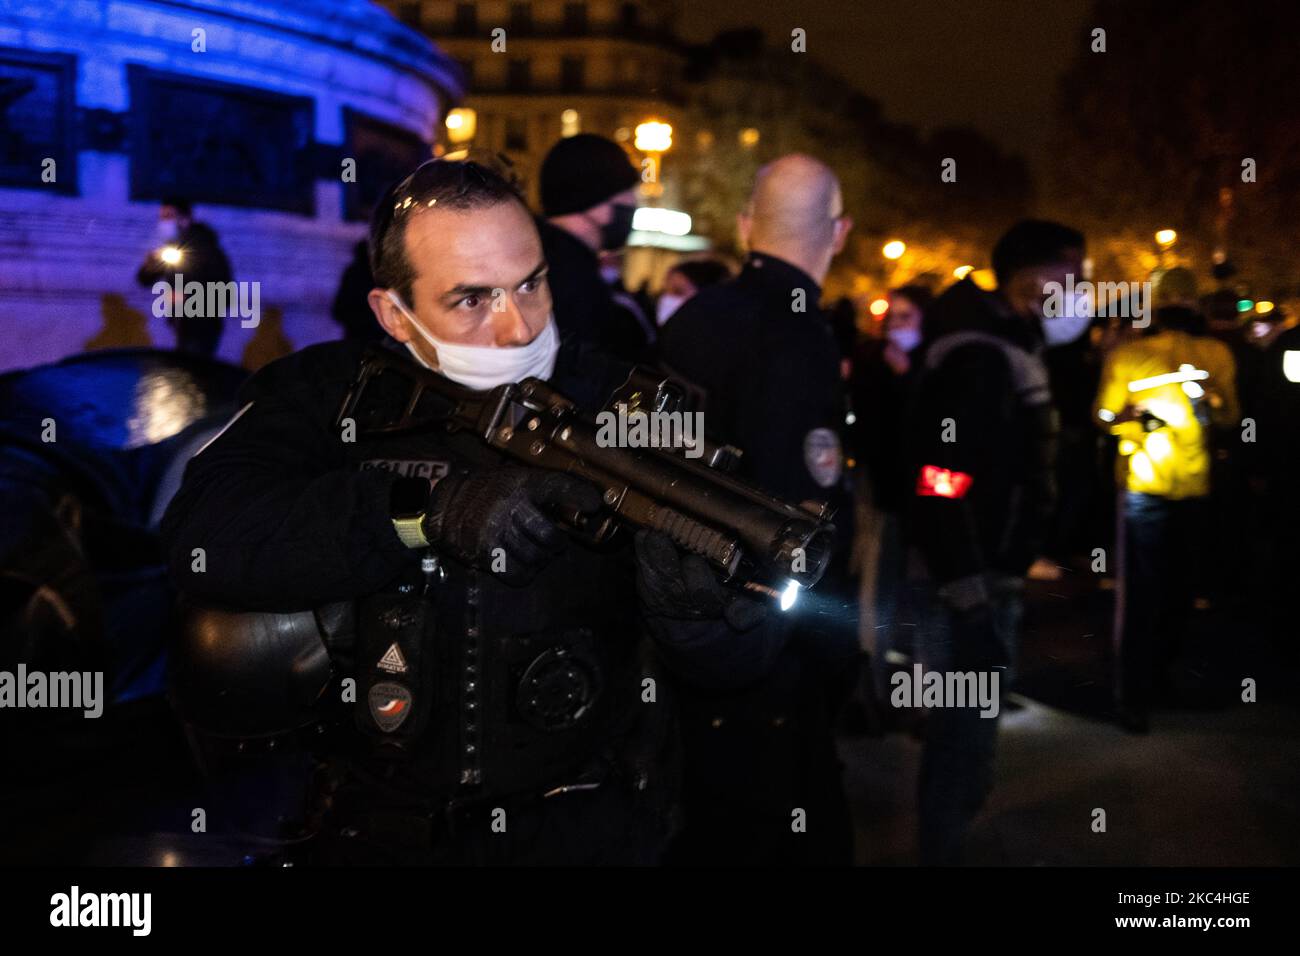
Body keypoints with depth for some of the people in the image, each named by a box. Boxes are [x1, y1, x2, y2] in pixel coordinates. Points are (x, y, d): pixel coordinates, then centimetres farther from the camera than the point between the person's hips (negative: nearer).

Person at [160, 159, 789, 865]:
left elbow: (742, 660, -5)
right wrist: (432, 510, -26)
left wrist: (697, 606, -29)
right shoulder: (324, 397, -1)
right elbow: (200, 541, -18)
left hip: (590, 834, 2)